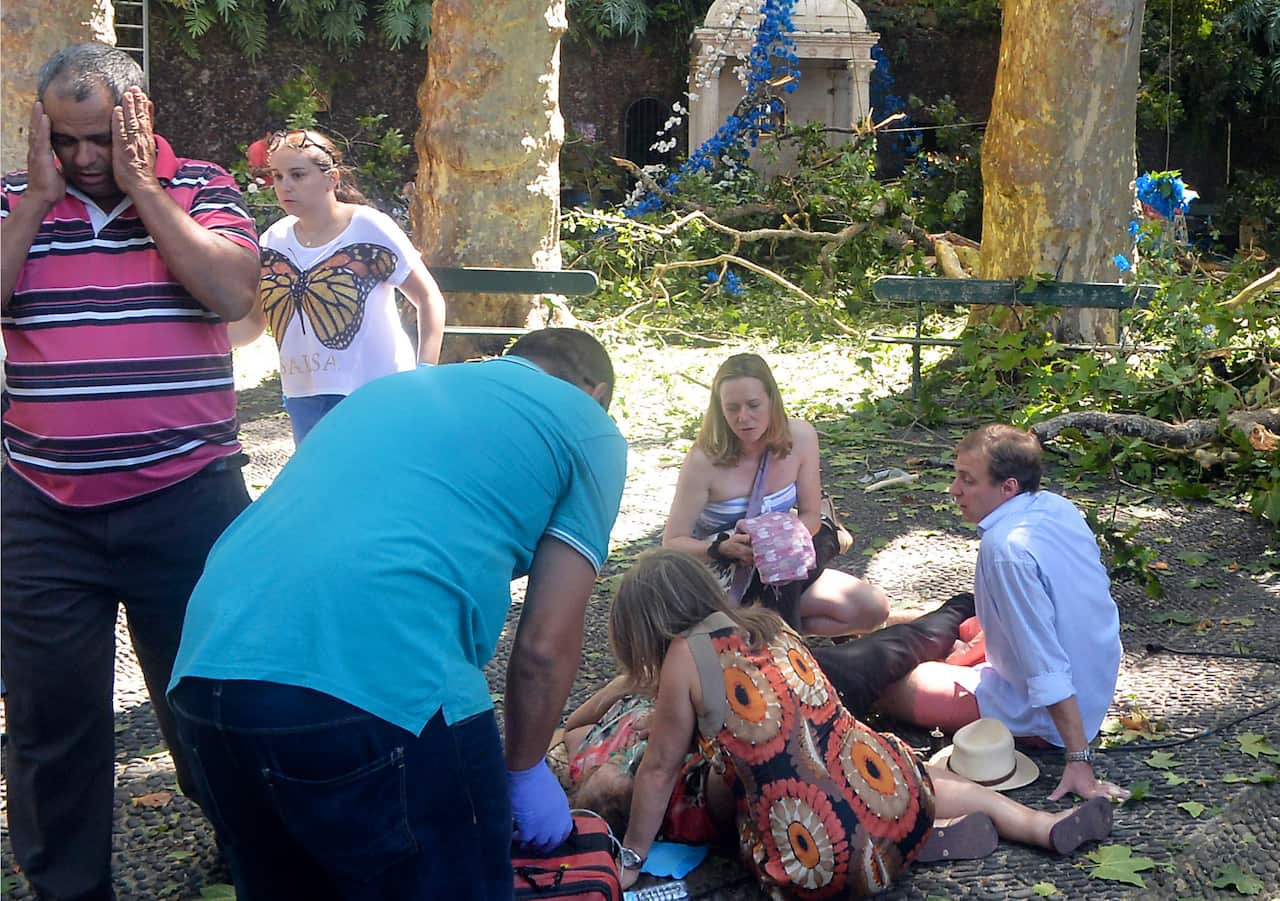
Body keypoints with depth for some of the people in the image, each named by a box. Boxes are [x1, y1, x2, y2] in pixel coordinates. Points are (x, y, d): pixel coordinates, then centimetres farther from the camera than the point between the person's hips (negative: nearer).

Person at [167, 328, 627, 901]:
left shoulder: (391, 387, 33)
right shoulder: (588, 431, 16)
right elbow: (546, 644, 10)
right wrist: (525, 771, 26)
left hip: (206, 669, 7)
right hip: (381, 687, -7)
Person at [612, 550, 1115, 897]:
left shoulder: (687, 656, -7)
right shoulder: (768, 624, 14)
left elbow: (659, 769, 0)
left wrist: (631, 859, 14)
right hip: (896, 792, 7)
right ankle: (1046, 826, 21)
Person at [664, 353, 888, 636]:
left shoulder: (801, 437, -13)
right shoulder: (704, 460, -23)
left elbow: (811, 515, -6)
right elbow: (673, 543, -18)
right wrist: (721, 548, -37)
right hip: (719, 576, -5)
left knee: (873, 609, -9)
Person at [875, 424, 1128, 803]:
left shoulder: (1006, 548, -30)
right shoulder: (1058, 506, -4)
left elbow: (1048, 668, -31)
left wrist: (1079, 762, -29)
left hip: (1043, 713, -8)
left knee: (888, 686, -4)